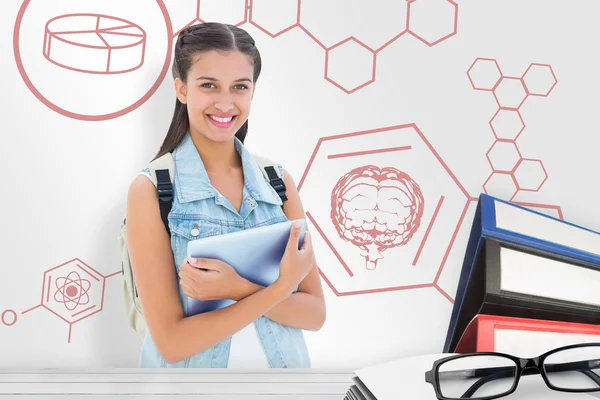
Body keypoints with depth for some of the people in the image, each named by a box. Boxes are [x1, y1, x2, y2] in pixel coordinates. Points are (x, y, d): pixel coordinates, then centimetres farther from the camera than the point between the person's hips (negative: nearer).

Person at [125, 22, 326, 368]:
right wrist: (282, 286, -22)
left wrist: (239, 289, -24)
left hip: (283, 361, 3)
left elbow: (315, 313, -7)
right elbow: (171, 342, -19)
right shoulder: (151, 190, -15)